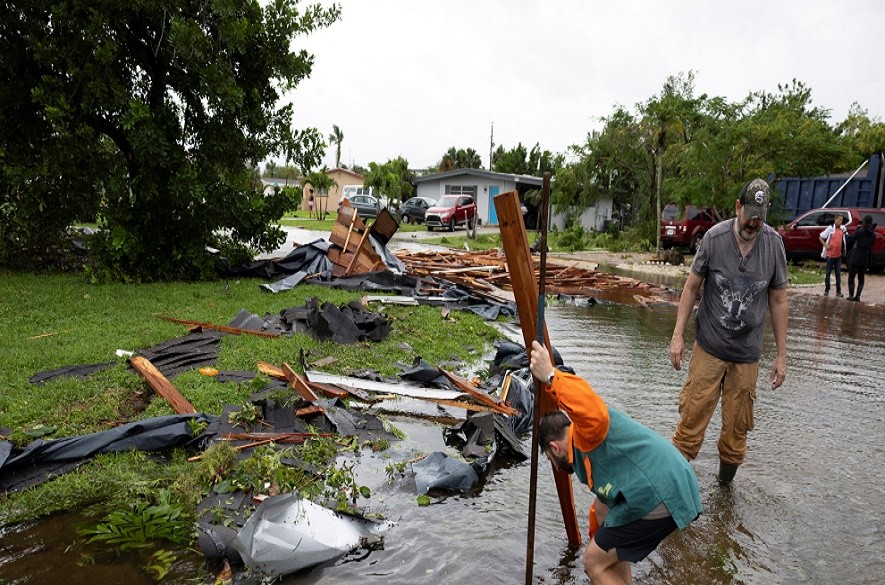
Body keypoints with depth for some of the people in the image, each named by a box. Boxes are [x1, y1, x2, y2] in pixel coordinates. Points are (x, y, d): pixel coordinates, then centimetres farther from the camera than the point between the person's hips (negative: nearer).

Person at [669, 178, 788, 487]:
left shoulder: (774, 243, -4)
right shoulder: (714, 237, -9)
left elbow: (778, 301, 4)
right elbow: (692, 286, 0)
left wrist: (781, 355, 5)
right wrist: (678, 335, -4)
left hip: (747, 352, 2)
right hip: (709, 346, -2)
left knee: (737, 425, 9)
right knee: (692, 417, -3)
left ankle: (725, 482, 29)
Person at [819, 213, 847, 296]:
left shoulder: (843, 228, 4)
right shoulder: (830, 228, -7)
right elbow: (821, 237, -2)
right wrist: (825, 246, -11)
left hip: (839, 255, 3)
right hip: (830, 254, -3)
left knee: (838, 273, 4)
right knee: (828, 272, 6)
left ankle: (838, 290, 8)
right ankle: (827, 289, 15)